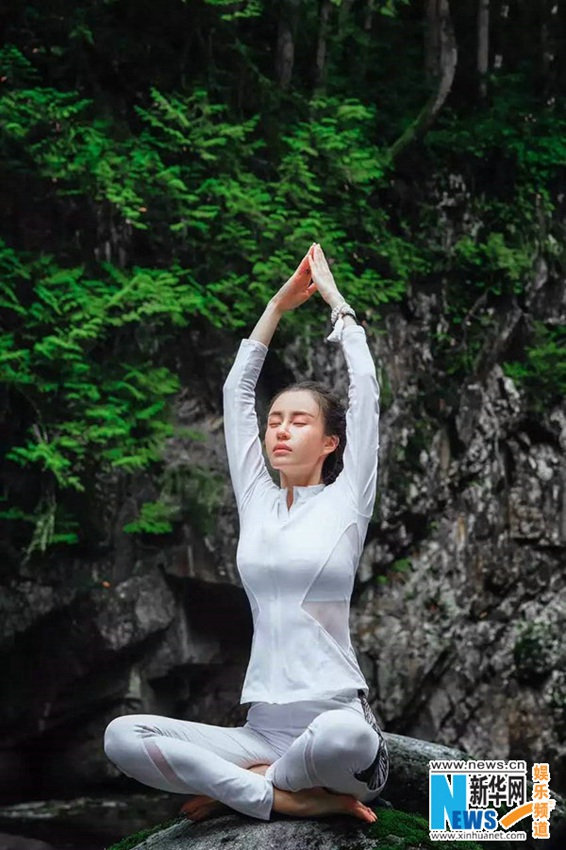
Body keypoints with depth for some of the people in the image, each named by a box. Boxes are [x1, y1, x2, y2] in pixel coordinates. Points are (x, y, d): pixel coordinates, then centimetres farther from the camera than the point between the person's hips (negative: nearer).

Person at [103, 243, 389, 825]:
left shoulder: (345, 502, 4)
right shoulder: (256, 503, 15)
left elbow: (365, 386, 4)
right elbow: (237, 389, 20)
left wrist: (333, 296, 15)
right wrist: (280, 303, 26)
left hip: (336, 718, -4)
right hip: (262, 728, 4)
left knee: (342, 737, -42)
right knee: (122, 736, -18)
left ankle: (242, 785, -11)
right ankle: (298, 798, -19)